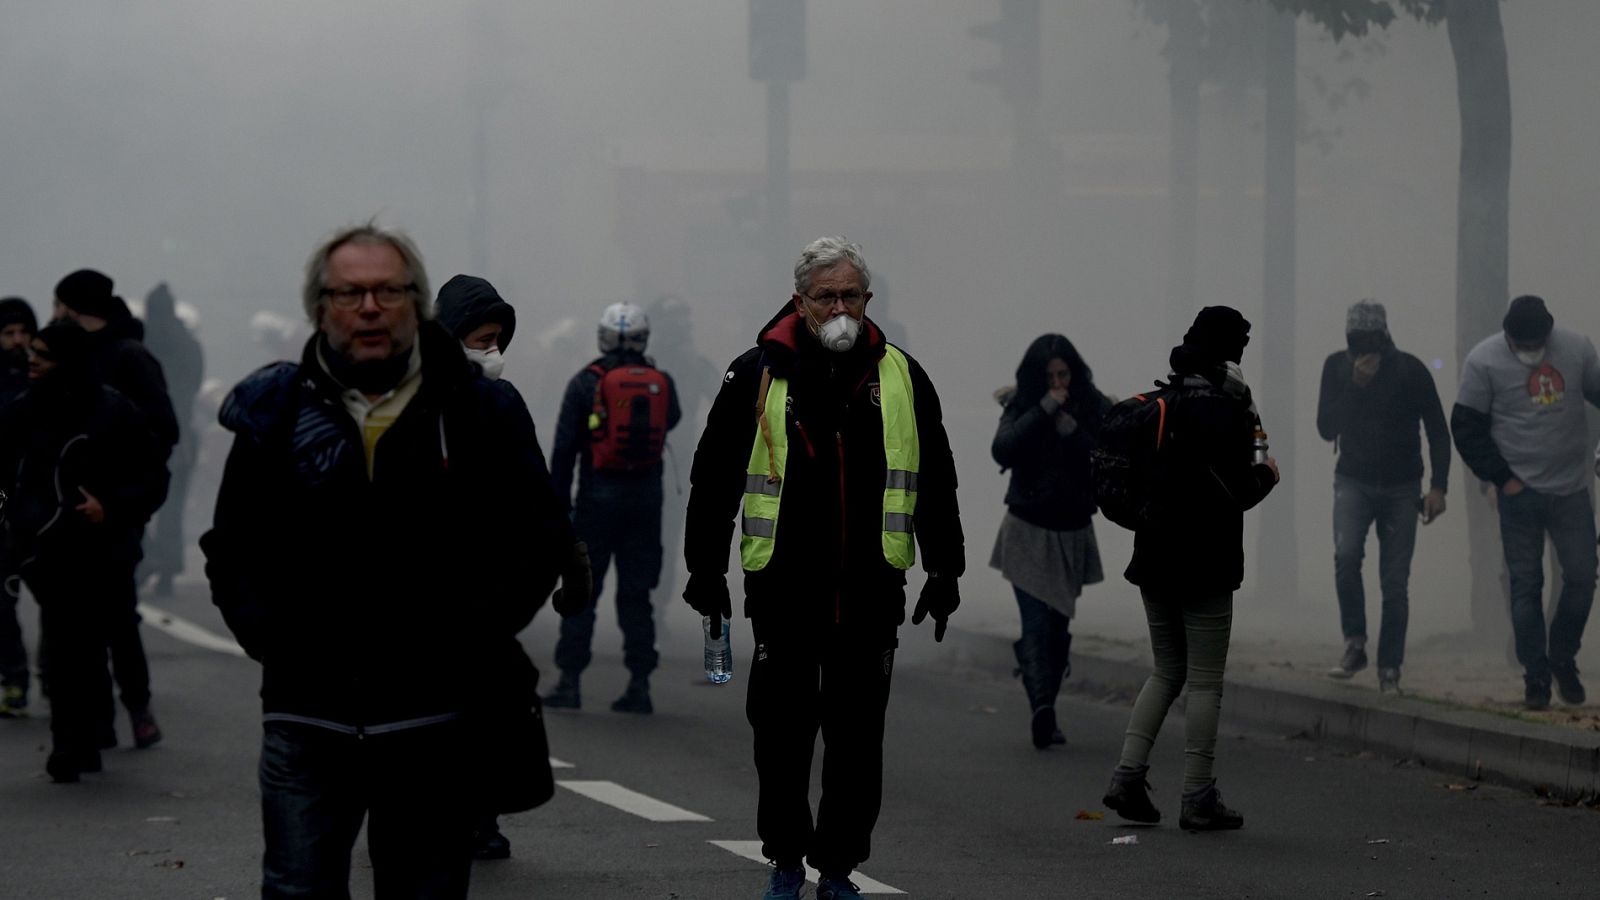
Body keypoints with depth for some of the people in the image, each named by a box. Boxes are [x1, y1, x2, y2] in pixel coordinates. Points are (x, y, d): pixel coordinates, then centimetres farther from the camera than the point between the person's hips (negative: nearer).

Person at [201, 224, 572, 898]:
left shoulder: (480, 413, 4)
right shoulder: (277, 412, 7)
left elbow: (540, 540, 8)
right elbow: (232, 547, 13)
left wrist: (470, 638, -3)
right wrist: (267, 636, -2)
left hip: (435, 717, 0)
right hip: (308, 713, 0)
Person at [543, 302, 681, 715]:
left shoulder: (586, 383, -5)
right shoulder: (663, 383, 3)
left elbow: (564, 447, -7)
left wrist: (559, 502, -1)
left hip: (599, 495, -3)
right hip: (647, 496, 3)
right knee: (636, 595, 7)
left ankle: (569, 682, 0)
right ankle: (640, 685, 5)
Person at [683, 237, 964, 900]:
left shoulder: (900, 377, 8)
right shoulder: (758, 374, 1)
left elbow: (936, 481, 14)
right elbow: (714, 477, 5)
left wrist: (944, 571, 13)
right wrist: (705, 570, 3)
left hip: (871, 591, 1)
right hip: (783, 586, -1)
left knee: (857, 735, 4)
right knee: (782, 732, 3)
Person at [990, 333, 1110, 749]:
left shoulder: (1094, 408, -1)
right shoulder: (1021, 407, -4)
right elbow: (1002, 450, -21)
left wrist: (1071, 430, -19)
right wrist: (1043, 411, -23)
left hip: (1072, 531, 2)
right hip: (1029, 531, -2)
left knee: (1058, 625, 0)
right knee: (1037, 621, -9)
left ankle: (1043, 713, 0)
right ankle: (1042, 705, -16)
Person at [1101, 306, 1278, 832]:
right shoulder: (1228, 410, -13)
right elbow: (1237, 492, -16)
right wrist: (1266, 474, 6)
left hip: (1154, 554, 6)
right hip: (1205, 563, -6)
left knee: (1167, 670, 17)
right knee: (1205, 680, 1)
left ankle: (1127, 776, 5)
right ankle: (1198, 801, 1)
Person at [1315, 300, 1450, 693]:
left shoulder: (1410, 370, -8)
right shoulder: (1337, 366, -1)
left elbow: (1437, 431, -2)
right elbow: (1326, 428, -5)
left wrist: (1438, 486, -9)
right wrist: (1355, 384, -17)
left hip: (1400, 489, -1)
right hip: (1354, 482, 1)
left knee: (1395, 583, -3)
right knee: (1346, 556, -24)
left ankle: (1390, 670, 5)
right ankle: (1354, 645, -12)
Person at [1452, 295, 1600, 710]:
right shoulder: (1484, 361, -8)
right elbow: (1466, 427, -5)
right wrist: (1501, 478, -8)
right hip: (1521, 492, -3)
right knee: (1526, 586, 0)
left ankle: (1563, 660, 23)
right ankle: (1536, 678, 8)